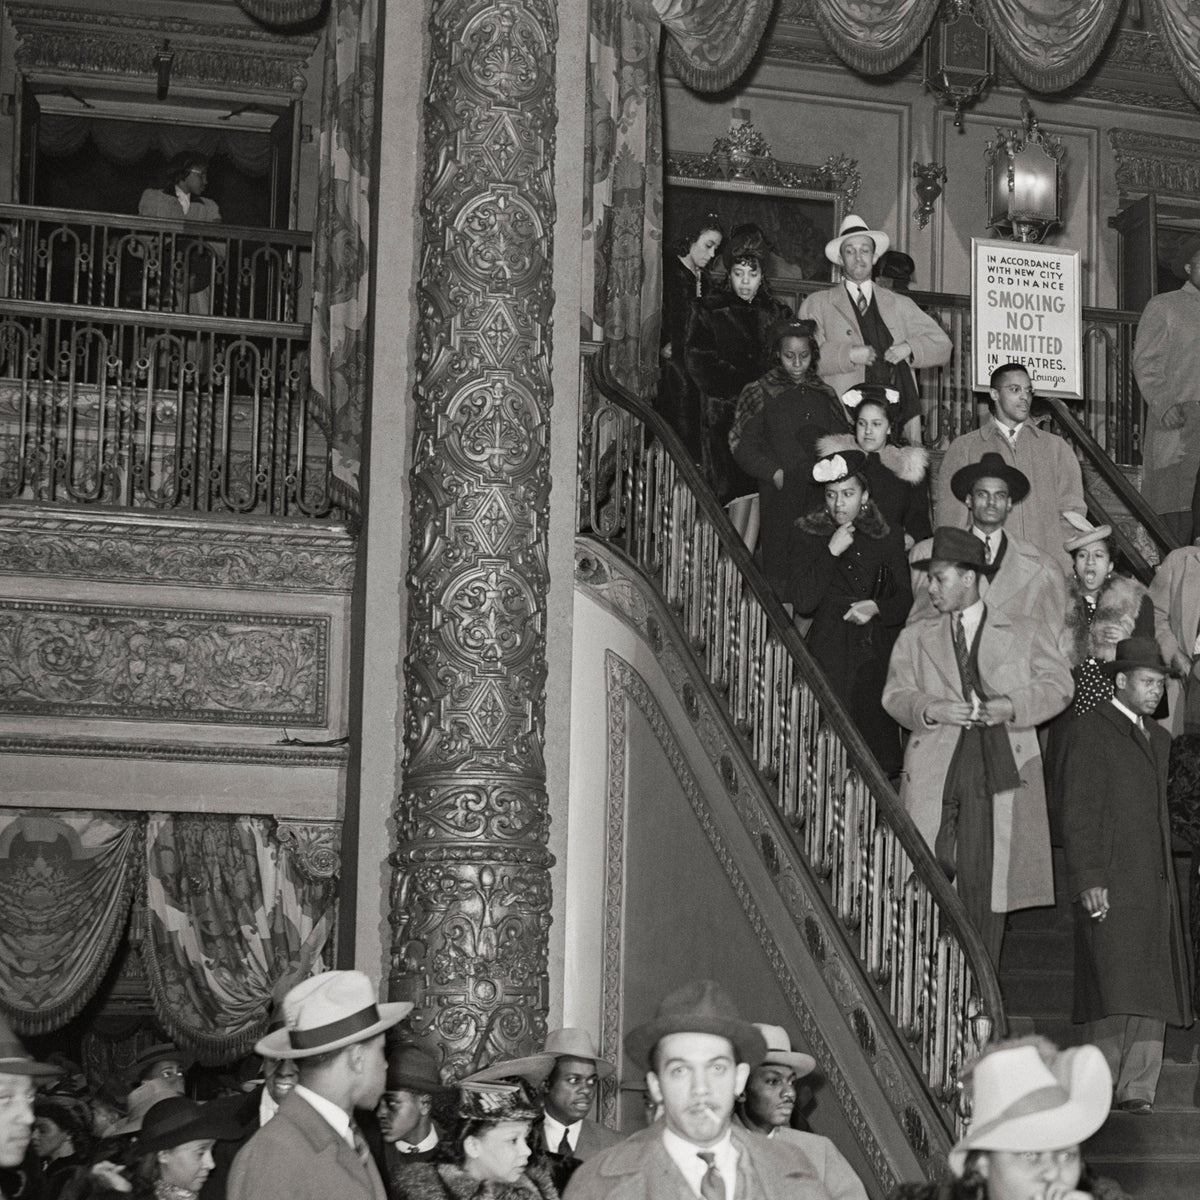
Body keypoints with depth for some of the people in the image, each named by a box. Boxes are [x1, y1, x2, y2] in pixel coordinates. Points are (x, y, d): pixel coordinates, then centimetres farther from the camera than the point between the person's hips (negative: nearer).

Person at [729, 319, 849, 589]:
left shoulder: (824, 395, 18)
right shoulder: (760, 394, 7)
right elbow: (743, 447, 2)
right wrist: (776, 473, -11)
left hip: (822, 498, 3)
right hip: (779, 497, -2)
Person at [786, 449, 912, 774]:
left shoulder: (887, 537, 9)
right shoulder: (807, 535, 4)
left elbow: (906, 598, 11)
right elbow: (803, 602, -6)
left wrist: (877, 608, -9)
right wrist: (831, 552, -11)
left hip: (878, 653, 2)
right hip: (830, 651, -2)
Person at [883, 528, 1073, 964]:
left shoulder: (1027, 633, 16)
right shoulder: (915, 638, 21)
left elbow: (1058, 685, 8)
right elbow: (896, 694, 12)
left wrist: (1011, 706, -8)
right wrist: (931, 709, -8)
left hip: (1001, 769, -1)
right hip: (933, 772, 1)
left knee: (986, 881, -5)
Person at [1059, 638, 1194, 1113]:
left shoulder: (1158, 739, 21)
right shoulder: (1090, 731, -3)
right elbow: (1078, 814, -9)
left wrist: (1166, 883, 16)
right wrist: (1088, 880, -16)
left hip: (1154, 886, 7)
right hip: (1110, 886, -7)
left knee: (1153, 992, 0)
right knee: (1116, 989, -11)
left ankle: (1137, 1090, 2)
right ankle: (1102, 1086, -5)